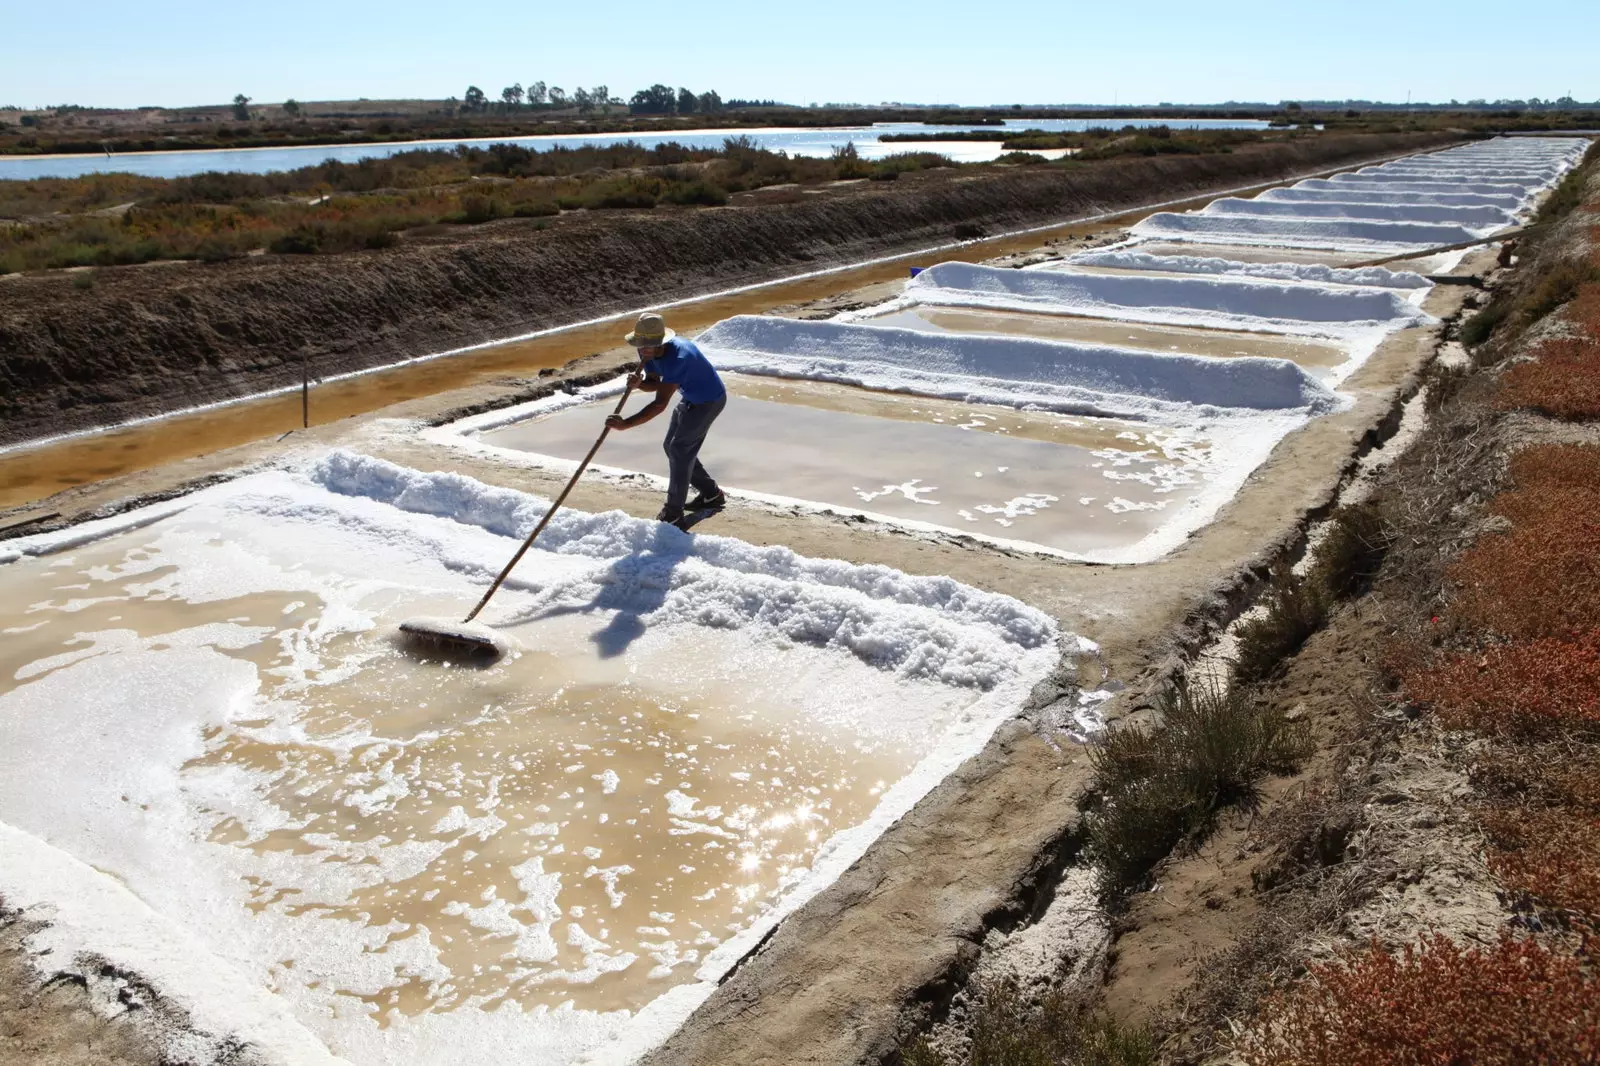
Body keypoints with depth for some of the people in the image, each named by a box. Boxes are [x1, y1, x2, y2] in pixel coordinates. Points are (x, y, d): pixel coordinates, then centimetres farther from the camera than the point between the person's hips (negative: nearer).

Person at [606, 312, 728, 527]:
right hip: (690, 399, 9)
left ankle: (673, 512, 0)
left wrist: (625, 424, -45)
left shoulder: (678, 357, -39)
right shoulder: (649, 352, -12)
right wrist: (639, 383, -26)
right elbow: (653, 383, -1)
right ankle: (711, 494, 28)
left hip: (708, 401, -9)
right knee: (672, 447, 14)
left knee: (679, 450, -10)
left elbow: (660, 404, -42)